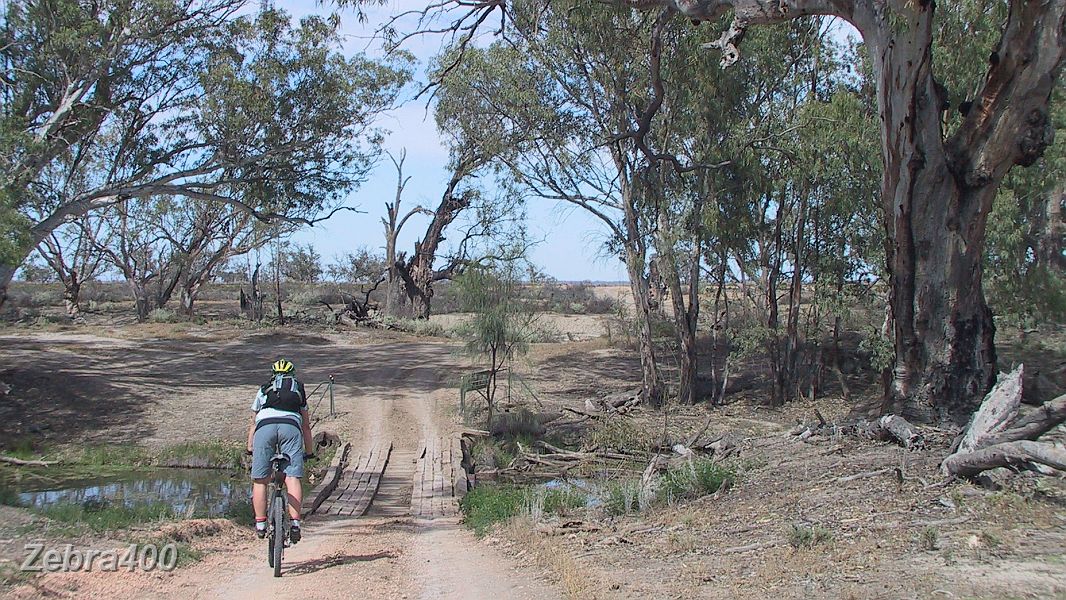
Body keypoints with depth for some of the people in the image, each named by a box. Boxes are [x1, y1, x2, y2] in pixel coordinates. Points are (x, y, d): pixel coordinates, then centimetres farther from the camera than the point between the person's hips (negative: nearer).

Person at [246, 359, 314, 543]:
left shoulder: (264, 390, 34)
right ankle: (295, 522, -17)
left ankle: (260, 524, 7)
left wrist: (250, 449, 45)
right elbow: (306, 426, 37)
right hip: (291, 425, 0)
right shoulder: (299, 389, 33)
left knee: (260, 480, 7)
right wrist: (309, 452, 43)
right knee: (292, 478, -6)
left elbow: (253, 423, 38)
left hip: (265, 425, 0)